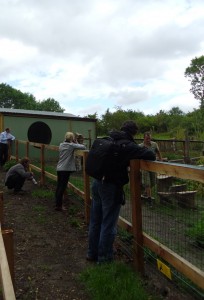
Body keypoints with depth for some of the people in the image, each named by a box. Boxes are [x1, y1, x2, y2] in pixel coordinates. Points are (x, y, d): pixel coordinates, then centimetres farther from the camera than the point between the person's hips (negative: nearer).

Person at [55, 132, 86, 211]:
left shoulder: (61, 145, 10)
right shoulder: (71, 145, -10)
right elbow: (83, 147, -12)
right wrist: (76, 143, 7)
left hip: (59, 168, 7)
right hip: (66, 169, -7)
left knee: (59, 186, 13)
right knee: (62, 187, -2)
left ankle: (57, 203, 23)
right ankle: (58, 206, 4)